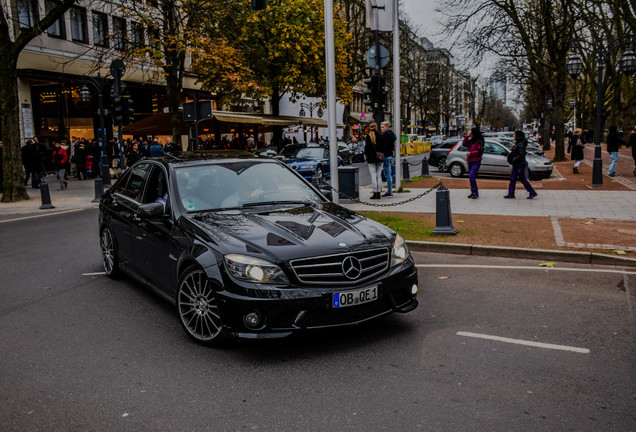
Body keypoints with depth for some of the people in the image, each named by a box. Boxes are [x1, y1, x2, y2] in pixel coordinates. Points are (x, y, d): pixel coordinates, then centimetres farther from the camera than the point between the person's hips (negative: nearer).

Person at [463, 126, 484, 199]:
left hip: (476, 162, -8)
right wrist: (467, 136, -2)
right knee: (471, 177, 10)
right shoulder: (471, 140, 12)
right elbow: (464, 144, 6)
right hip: (470, 161, 8)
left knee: (471, 176, -19)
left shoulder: (479, 141, -10)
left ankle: (474, 193, -16)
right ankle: (474, 193, 18)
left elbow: (480, 151, -14)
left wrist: (471, 153, -17)